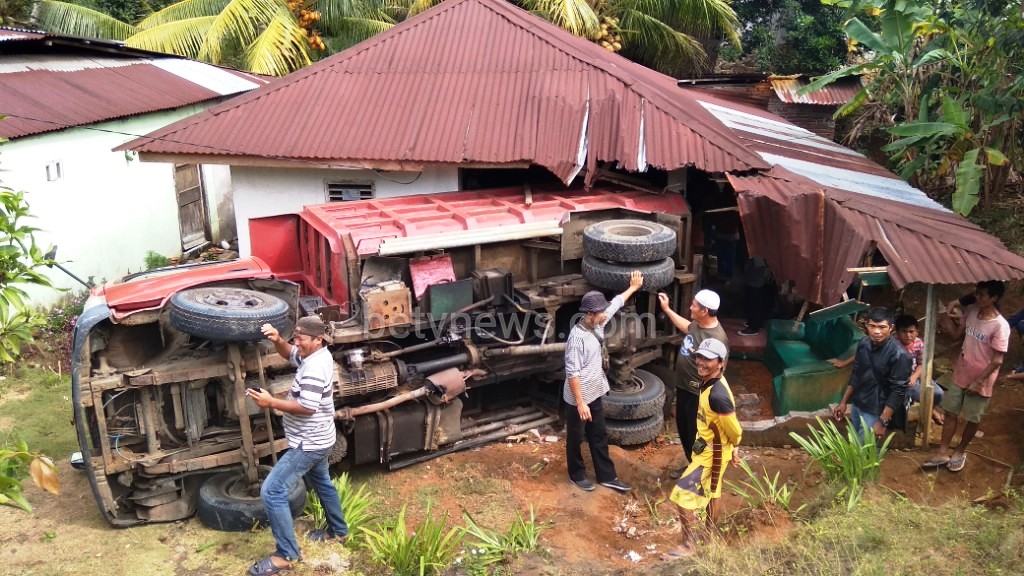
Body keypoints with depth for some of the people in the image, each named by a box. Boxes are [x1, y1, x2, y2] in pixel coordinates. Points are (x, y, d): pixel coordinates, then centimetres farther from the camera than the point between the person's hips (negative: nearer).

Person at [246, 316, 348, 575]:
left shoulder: (314, 368, -27)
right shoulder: (318, 354, 3)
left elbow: (308, 408, -31)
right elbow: (289, 353, 18)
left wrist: (271, 402, -27)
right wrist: (277, 340, -4)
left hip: (309, 444, -11)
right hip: (316, 440, 11)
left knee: (272, 492, -10)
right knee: (321, 483, 29)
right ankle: (338, 531, 48)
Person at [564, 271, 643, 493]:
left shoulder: (597, 324, -3)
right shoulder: (577, 337, -28)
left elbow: (616, 303, 16)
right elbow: (572, 373, -26)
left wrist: (633, 287, 27)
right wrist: (580, 403, -24)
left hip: (595, 394, 8)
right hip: (578, 398, -8)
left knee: (599, 436, 18)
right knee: (576, 438, 13)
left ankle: (607, 477, 30)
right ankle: (577, 474, 32)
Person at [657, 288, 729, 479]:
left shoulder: (717, 340, -30)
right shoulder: (698, 324, -3)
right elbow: (687, 328, 22)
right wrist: (667, 309, 23)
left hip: (697, 394, -9)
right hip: (683, 387, 9)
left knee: (695, 434, 8)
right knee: (682, 427, 23)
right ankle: (691, 463, 43)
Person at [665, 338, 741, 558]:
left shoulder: (717, 395, -35)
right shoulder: (709, 381, -5)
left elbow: (734, 430, -23)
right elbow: (727, 416, 9)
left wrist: (734, 448, -2)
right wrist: (732, 449, 16)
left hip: (711, 454, -10)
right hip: (708, 449, 10)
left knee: (683, 495, -3)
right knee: (710, 493, 26)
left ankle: (689, 545, 12)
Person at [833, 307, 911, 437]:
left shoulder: (898, 355, -22)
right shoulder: (863, 344, -2)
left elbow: (898, 391, -20)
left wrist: (883, 421, -21)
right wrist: (843, 402, 12)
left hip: (875, 411, -7)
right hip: (857, 404, 7)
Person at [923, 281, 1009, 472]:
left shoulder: (1000, 326, -23)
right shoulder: (970, 310, -6)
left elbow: (997, 360, -19)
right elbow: (957, 333, 10)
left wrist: (979, 381, -17)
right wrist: (952, 317, -8)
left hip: (980, 381, -6)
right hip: (960, 374, 6)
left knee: (973, 419, 14)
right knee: (950, 413, 13)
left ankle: (960, 451, 35)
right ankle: (942, 453, 25)